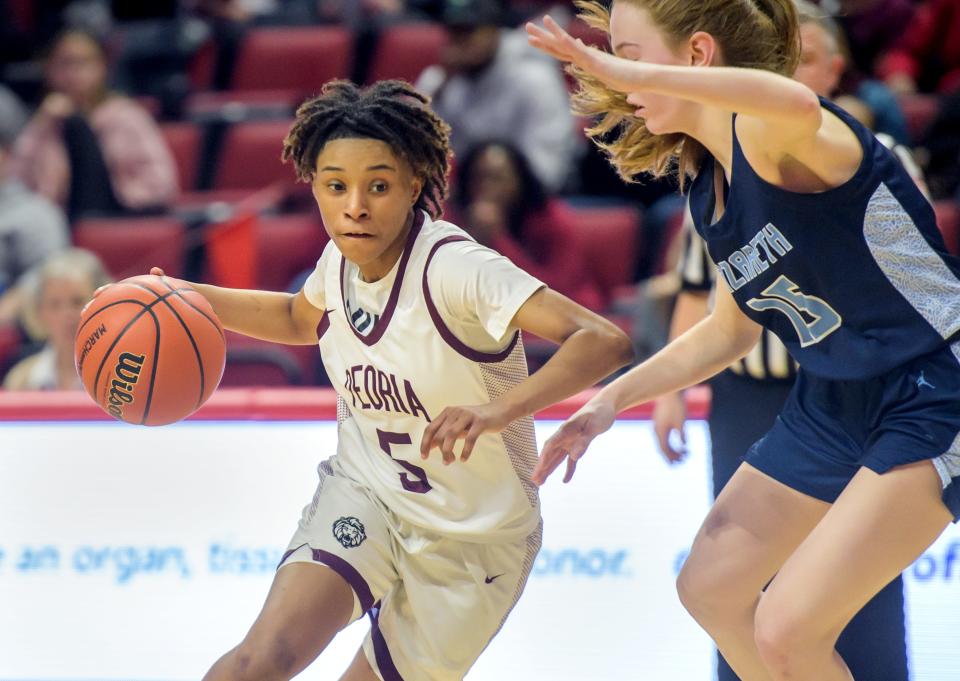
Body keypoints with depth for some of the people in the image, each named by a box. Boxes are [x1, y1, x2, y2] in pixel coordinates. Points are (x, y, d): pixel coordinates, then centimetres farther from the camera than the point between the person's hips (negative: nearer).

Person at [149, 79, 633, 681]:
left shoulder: (453, 269, -28)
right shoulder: (342, 259, -8)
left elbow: (605, 341, -39)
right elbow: (301, 318, 19)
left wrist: (498, 411, -54)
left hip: (473, 539, -3)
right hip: (365, 495, 3)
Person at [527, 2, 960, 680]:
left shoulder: (769, 135, -21)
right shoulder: (708, 188, 6)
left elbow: (796, 105, -49)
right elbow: (731, 330, 19)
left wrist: (623, 71, -50)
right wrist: (612, 400, 14)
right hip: (834, 401, 10)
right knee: (710, 587, 16)